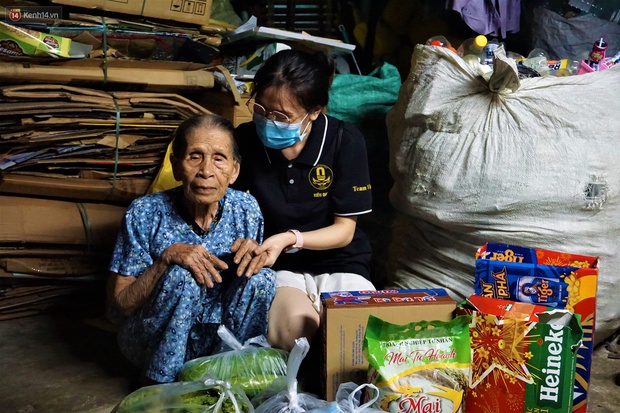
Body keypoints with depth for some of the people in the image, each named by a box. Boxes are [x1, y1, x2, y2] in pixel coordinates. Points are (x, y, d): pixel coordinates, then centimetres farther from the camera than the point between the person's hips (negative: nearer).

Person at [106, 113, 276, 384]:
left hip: (216, 338, 3)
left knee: (263, 278, -21)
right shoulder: (145, 214, -18)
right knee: (183, 275, -31)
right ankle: (158, 382, -8)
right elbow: (120, 303, -15)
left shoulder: (246, 209, -10)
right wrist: (167, 258, -31)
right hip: (152, 340, -2)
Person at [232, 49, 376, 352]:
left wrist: (291, 239, -24)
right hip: (275, 266, 0)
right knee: (296, 330, -31)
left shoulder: (345, 142, -11)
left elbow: (345, 229, -7)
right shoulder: (245, 140, -6)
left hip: (338, 262, 0)